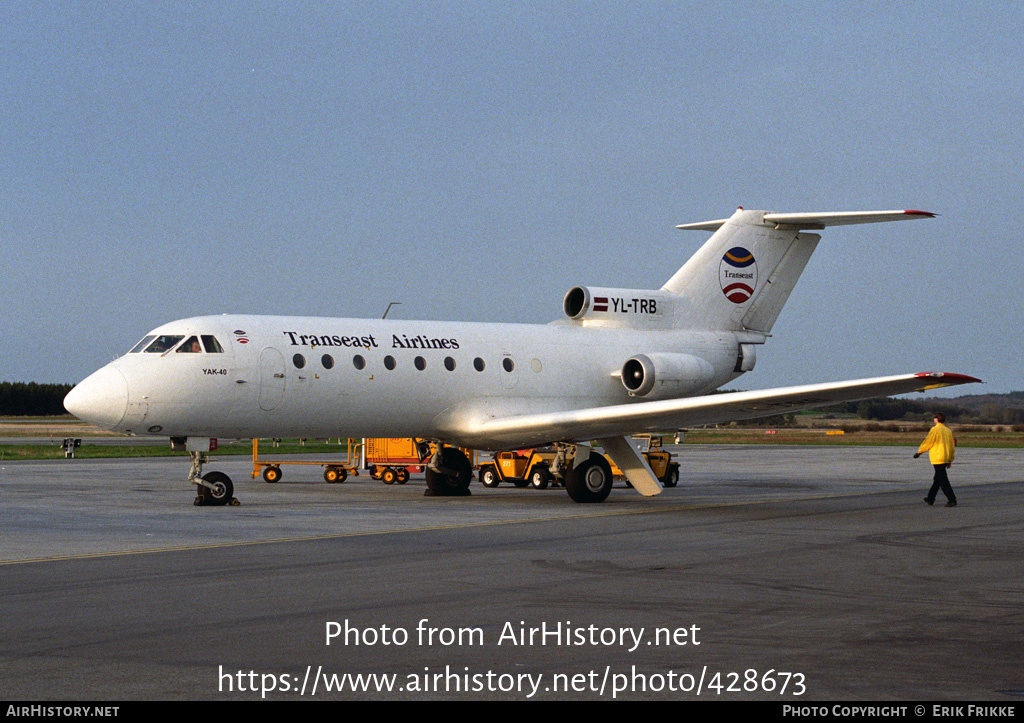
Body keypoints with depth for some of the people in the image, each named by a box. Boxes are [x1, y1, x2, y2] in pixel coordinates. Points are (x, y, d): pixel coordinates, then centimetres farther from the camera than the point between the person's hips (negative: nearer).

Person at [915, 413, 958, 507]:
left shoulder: (935, 429, -11)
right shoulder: (948, 430, 11)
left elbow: (927, 442, -8)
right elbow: (952, 446, 14)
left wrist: (919, 452, 6)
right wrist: (950, 460, 21)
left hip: (937, 459, -8)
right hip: (946, 458, 8)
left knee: (943, 481, -7)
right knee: (937, 479, 17)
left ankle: (952, 500, -13)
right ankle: (930, 499, 27)